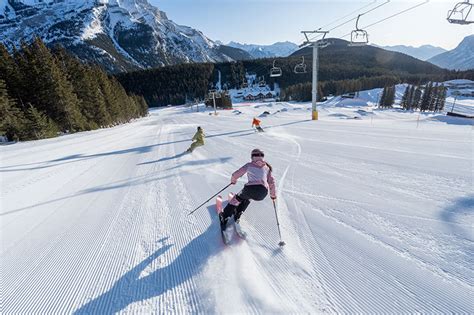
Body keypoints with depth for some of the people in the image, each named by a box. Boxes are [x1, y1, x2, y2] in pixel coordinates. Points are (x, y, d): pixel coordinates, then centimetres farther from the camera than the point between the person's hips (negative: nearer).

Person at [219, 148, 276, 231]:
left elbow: (236, 174, 18)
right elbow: (271, 182, 26)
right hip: (263, 193, 3)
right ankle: (237, 215, 30)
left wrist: (233, 181, 40)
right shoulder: (267, 167, 24)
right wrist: (273, 195, 39)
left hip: (250, 188, -3)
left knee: (237, 198, 26)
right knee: (247, 197, 35)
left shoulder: (249, 165, 17)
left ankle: (224, 218, 25)